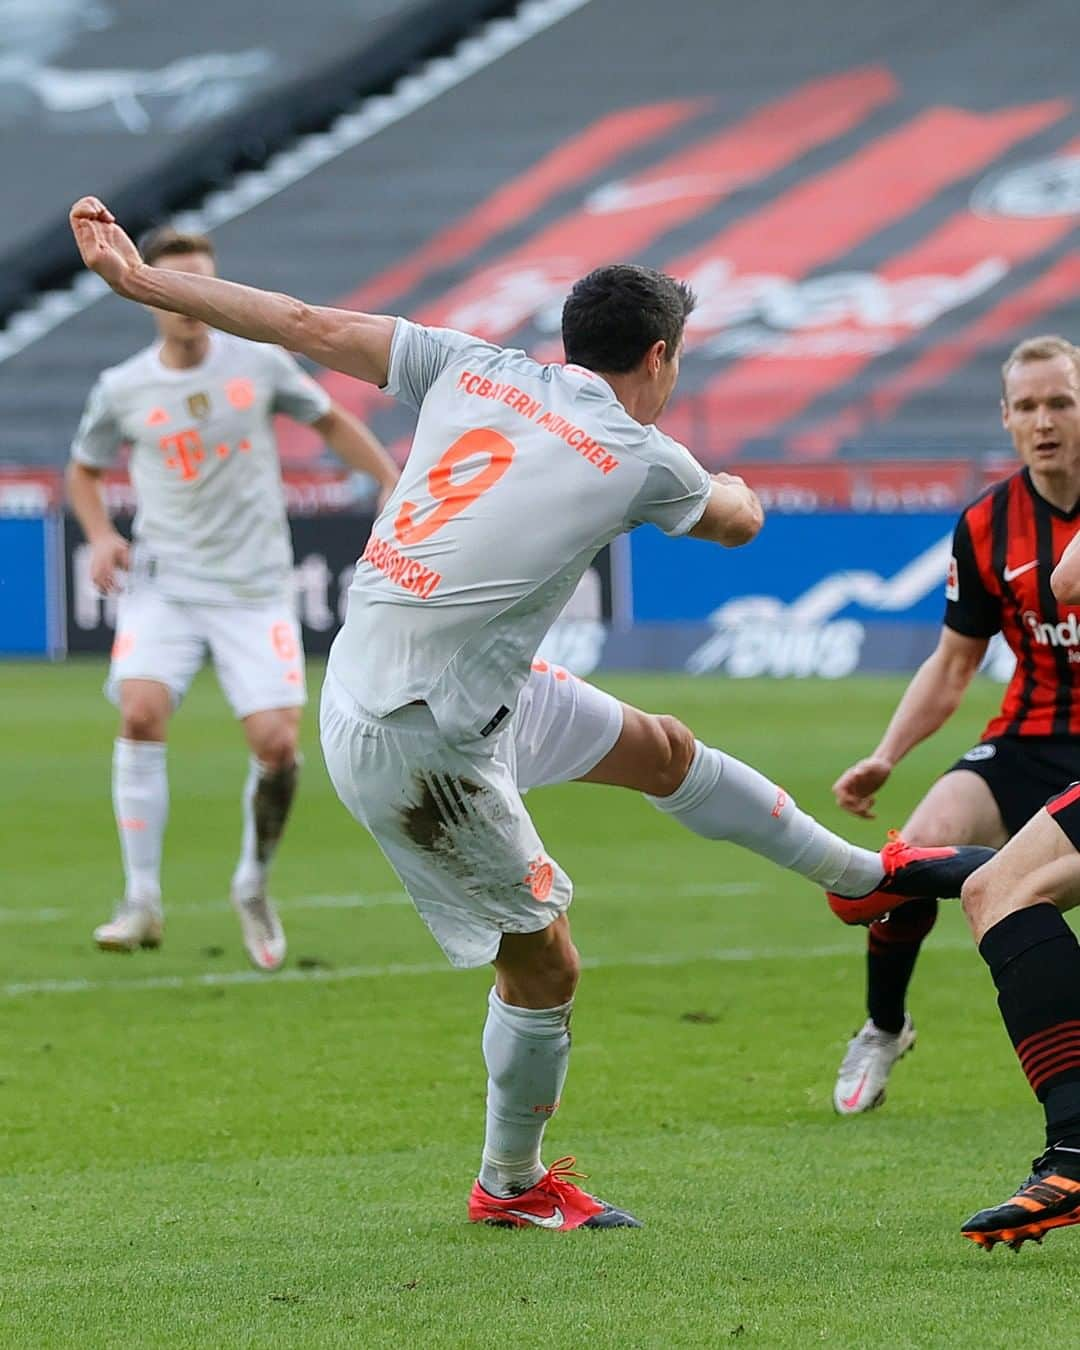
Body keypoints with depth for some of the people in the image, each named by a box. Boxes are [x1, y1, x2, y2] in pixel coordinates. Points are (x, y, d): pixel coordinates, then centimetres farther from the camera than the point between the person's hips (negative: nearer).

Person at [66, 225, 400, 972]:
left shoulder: (259, 363, -2)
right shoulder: (123, 390, 0)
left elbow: (330, 420, 13)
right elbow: (85, 469, 17)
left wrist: (392, 480, 1)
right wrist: (101, 535, -1)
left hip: (255, 588, 0)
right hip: (163, 583, 0)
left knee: (277, 742, -11)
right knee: (142, 710, -23)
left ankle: (254, 886, 17)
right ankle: (143, 901, -13)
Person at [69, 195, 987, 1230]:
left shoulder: (474, 369, 1)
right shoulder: (641, 459, -12)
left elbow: (304, 327, 0)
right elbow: (740, 518, 10)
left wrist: (137, 278, 5)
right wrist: (733, 485, 36)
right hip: (412, 745, -8)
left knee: (664, 749, 21)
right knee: (542, 963, 6)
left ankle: (864, 877, 37)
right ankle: (511, 1186, 25)